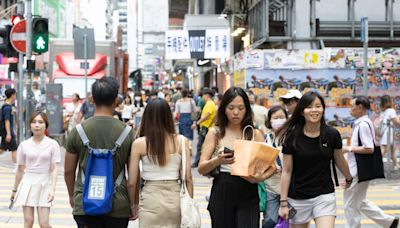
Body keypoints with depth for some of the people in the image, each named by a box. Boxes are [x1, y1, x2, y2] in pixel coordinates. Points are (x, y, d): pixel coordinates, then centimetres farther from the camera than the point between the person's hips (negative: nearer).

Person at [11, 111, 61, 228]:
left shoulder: (52, 144, -4)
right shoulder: (24, 145, 1)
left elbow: (53, 169, -6)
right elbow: (20, 170, 10)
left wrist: (52, 189, -16)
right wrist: (15, 190, 14)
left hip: (44, 184, -2)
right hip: (28, 183, 2)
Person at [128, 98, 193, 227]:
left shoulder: (139, 144, -5)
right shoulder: (181, 141, -3)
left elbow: (132, 182, -3)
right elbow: (188, 178, -2)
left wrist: (133, 203, 13)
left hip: (150, 198, -1)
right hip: (175, 198, 1)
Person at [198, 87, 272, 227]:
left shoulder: (255, 134, 5)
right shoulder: (215, 133, 4)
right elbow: (201, 169, -2)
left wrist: (260, 177, -21)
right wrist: (217, 161, -22)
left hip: (248, 196, 0)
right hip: (221, 195, 1)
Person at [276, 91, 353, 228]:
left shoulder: (332, 135, -5)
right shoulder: (292, 136, -8)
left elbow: (340, 160, 15)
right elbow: (286, 171, -4)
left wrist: (349, 178, 31)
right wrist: (283, 202, -5)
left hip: (324, 196, 0)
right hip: (298, 199, 0)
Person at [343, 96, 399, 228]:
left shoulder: (363, 124, -18)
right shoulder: (362, 123, 12)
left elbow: (369, 148, -24)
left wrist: (349, 148, -17)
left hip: (359, 172, -10)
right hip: (357, 170, 10)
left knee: (351, 204, 0)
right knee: (359, 202, 19)